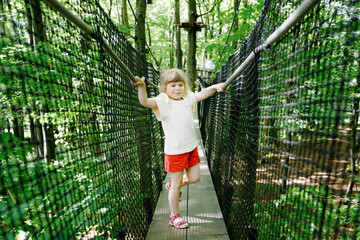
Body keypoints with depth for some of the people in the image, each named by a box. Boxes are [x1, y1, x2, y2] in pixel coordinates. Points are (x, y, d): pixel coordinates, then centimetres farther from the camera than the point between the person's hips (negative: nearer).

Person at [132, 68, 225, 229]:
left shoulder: (188, 98, 6)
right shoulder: (162, 102, -12)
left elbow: (202, 94, 8)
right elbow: (145, 102, -27)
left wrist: (215, 87, -10)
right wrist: (142, 87, -44)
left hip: (191, 147, 6)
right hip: (174, 151, -6)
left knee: (194, 178, 16)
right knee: (177, 183, 8)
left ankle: (173, 186, 44)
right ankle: (174, 216, 32)